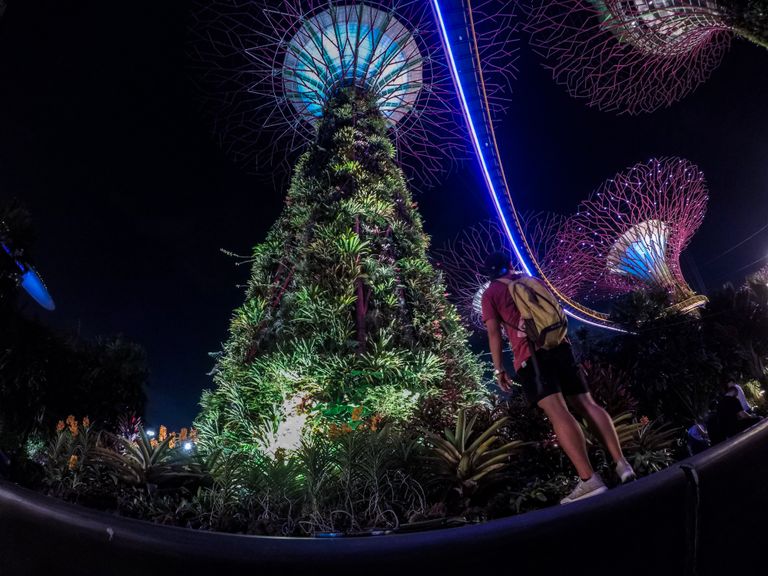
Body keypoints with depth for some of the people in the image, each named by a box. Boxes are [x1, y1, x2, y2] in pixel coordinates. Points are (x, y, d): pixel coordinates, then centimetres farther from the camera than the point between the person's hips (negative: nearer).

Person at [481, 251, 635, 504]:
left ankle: (589, 480, -25)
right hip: (559, 345, 6)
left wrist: (499, 369, 2)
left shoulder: (490, 293, 9)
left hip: (530, 353, -6)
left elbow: (494, 333, 0)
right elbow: (558, 309, 23)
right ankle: (622, 463, 1)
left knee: (557, 412, -16)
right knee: (586, 403, 7)